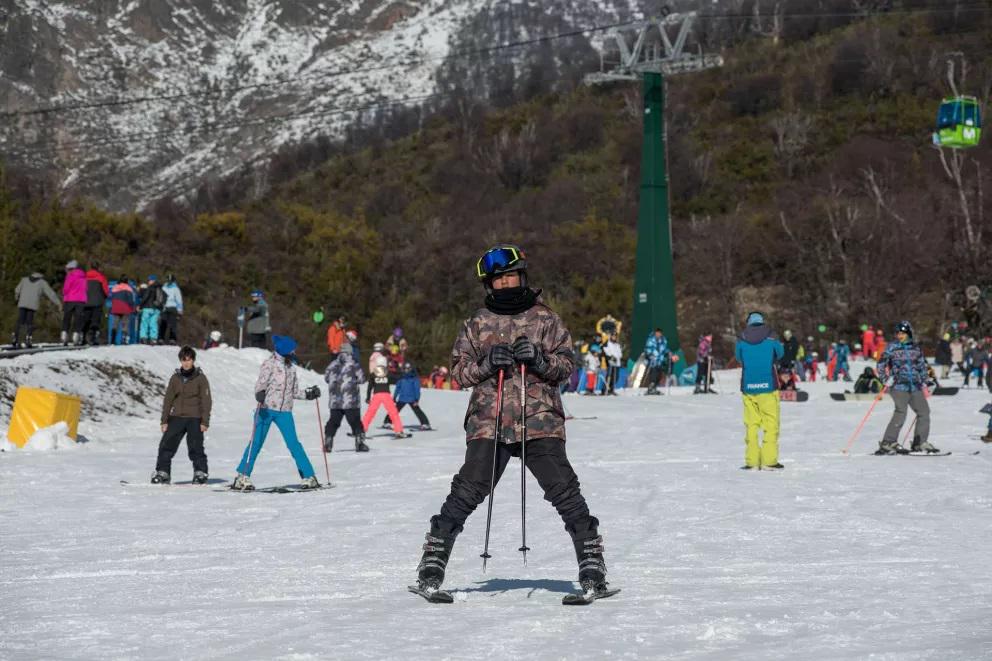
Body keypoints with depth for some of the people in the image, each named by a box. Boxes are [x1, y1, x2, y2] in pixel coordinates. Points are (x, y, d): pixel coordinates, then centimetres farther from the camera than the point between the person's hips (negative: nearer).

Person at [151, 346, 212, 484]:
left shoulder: (200, 378, -1)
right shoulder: (175, 378, 8)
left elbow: (206, 401, -1)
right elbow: (168, 399, 10)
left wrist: (205, 422, -8)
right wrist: (164, 420, 5)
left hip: (194, 418, -3)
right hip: (177, 417, 3)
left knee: (195, 447, -8)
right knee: (166, 445, -1)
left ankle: (200, 473, 4)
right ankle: (162, 472, 7)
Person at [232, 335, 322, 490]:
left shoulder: (291, 366, 15)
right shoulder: (270, 363, -3)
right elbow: (261, 383, -11)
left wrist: (308, 394, 9)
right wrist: (259, 394, -31)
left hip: (285, 412, 4)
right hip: (266, 409, -4)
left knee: (294, 444, -3)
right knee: (256, 443, -3)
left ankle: (309, 476, -1)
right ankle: (242, 477, 2)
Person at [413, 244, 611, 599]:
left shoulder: (545, 319, 9)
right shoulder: (477, 323, 11)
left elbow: (567, 364, 7)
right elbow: (458, 369, 10)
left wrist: (540, 359, -11)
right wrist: (486, 363, -8)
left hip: (540, 421, 0)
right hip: (488, 421, 0)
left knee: (564, 491, -8)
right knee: (467, 493, -6)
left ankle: (592, 563, 1)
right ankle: (433, 563, 4)